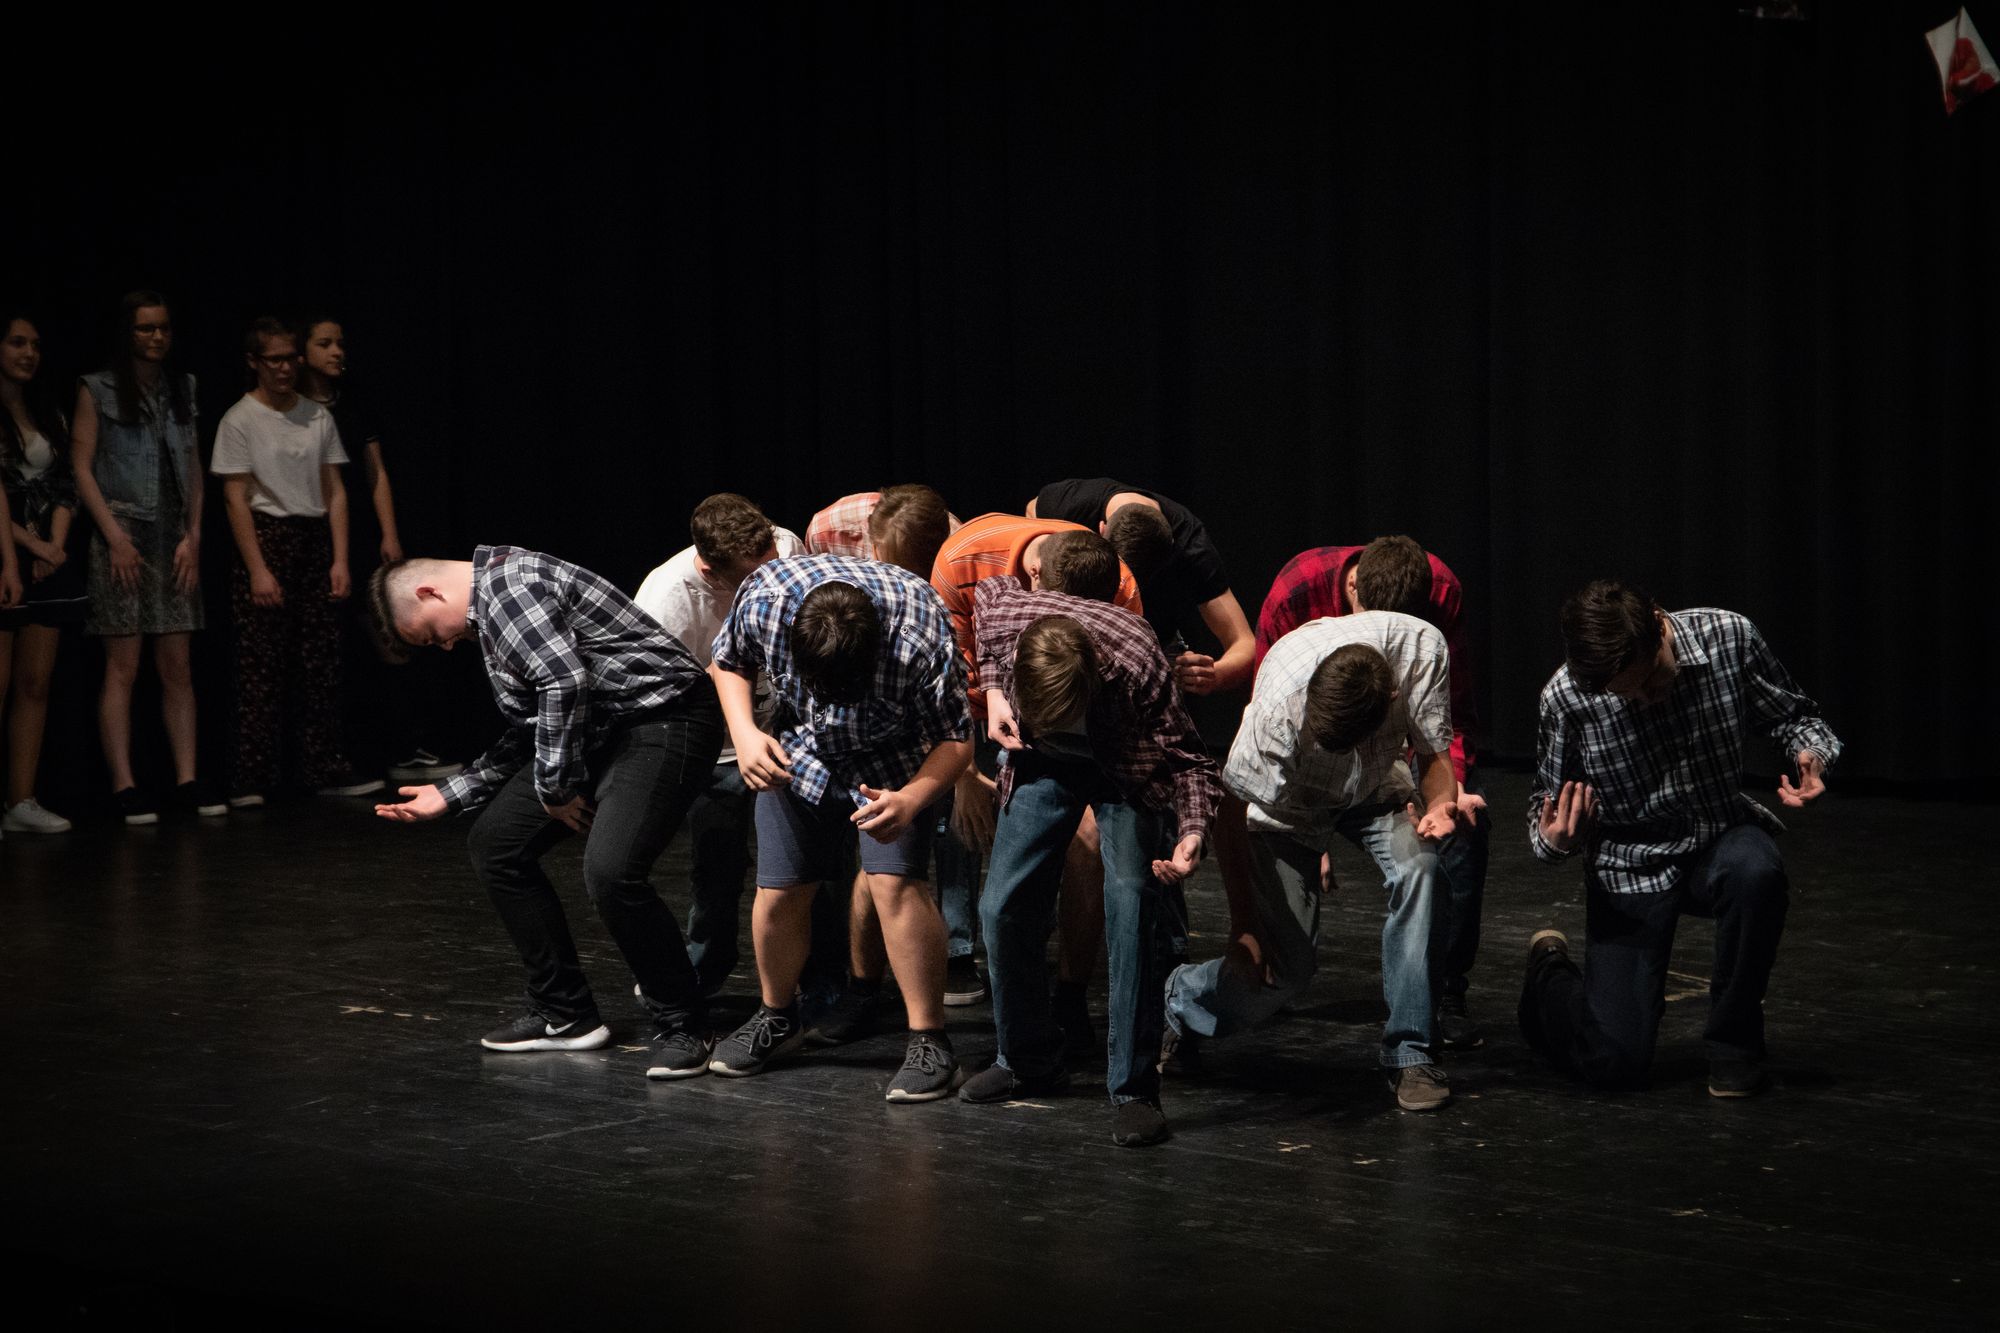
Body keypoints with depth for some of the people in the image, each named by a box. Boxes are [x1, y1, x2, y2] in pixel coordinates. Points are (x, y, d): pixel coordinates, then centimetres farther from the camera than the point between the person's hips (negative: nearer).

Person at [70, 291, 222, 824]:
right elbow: (81, 467, -4)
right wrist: (115, 537, -11)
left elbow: (193, 467, 13)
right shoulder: (97, 390, 0)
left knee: (177, 666, 4)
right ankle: (124, 787, -4)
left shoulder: (182, 388, 13)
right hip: (122, 534, -4)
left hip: (173, 539, 4)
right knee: (123, 667, -5)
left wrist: (193, 536, 3)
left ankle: (187, 780, 6)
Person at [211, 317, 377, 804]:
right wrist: (258, 569, -14)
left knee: (321, 663, 4)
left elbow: (334, 492, 9)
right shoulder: (240, 421, -3)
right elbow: (237, 500, -7)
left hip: (314, 538, 4)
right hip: (266, 538, -4)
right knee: (261, 666, -5)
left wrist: (340, 559, 1)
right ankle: (251, 779, -2)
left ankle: (324, 768, 9)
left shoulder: (318, 416, 10)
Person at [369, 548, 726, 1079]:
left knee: (610, 871, -27)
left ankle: (684, 1029, -8)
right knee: (495, 843, 10)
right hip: (598, 733, 11)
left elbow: (566, 682, -25)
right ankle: (565, 1015, 16)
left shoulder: (509, 584, -14)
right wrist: (449, 795, 21)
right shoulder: (489, 612, 19)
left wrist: (555, 786, -15)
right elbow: (529, 733, 24)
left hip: (663, 717, -11)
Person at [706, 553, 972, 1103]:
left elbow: (956, 740, -26)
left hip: (895, 759, -3)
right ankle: (777, 1017, 27)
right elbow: (728, 662, -6)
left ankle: (931, 1044, -10)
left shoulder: (921, 640, -39)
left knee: (894, 881, -21)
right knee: (779, 890, 0)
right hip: (802, 750, 3)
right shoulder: (765, 598, -30)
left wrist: (911, 799, -45)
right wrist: (744, 733, -24)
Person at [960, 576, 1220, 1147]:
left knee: (1129, 902, -22)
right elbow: (987, 589, -3)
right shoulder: (1001, 618, -31)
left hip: (1127, 769, -3)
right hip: (1041, 763, 4)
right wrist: (992, 691, -10)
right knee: (1004, 906, -2)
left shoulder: (1139, 666, -38)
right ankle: (1028, 1062, 20)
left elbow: (1190, 761, -24)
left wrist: (1193, 833, -42)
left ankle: (1133, 1088, -15)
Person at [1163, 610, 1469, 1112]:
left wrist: (1439, 802, -40)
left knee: (1417, 867, -29)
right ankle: (1180, 1001, 23)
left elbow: (1435, 754, -17)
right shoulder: (1277, 707, -38)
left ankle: (1410, 1052, -18)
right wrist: (1243, 927, -23)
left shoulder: (1420, 648, -31)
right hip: (1289, 800, -3)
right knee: (1289, 963, -12)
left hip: (1374, 787, 3)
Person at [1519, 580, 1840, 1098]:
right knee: (1615, 1061, -10)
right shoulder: (1565, 698, -19)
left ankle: (1734, 1036, -10)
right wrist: (1553, 839, -27)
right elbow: (1545, 803, -4)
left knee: (1755, 869, -37)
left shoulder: (1728, 637, -17)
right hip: (1632, 866, -1)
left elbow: (1793, 714, -1)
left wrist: (1812, 754, -23)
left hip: (1720, 842, 1)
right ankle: (1549, 975, 27)